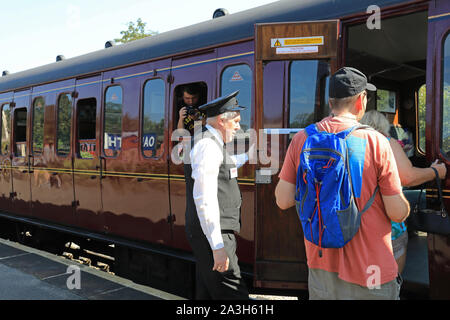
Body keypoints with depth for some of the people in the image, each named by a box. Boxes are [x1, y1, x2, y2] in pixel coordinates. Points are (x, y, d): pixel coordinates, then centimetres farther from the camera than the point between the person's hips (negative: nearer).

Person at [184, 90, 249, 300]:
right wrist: (218, 246, -24)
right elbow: (204, 198, -23)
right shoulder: (208, 145, -15)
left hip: (214, 234, 10)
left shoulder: (209, 143, 18)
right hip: (211, 235, -10)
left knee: (206, 292, 15)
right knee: (233, 294, -9)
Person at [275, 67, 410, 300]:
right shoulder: (375, 142, -14)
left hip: (320, 265, 3)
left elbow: (283, 201, -3)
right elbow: (398, 213, -12)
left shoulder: (302, 139, -5)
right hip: (369, 269, -3)